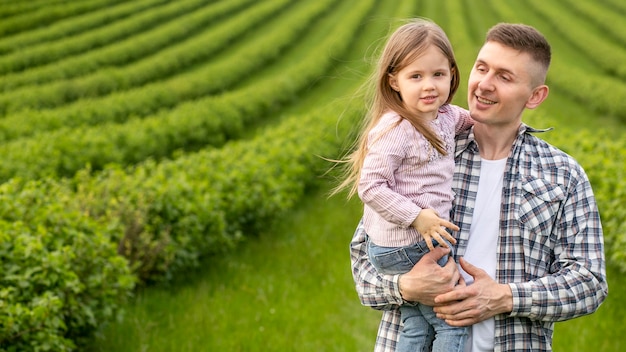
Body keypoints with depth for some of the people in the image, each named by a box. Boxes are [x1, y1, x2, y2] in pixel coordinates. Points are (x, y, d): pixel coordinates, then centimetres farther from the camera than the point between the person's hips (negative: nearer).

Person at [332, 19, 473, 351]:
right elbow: (370, 187, -21)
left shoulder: (445, 116, 5)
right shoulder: (395, 130, -20)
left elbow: (467, 118, 30)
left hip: (426, 240, 8)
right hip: (405, 247, -8)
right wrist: (417, 217, -23)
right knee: (454, 323, -2)